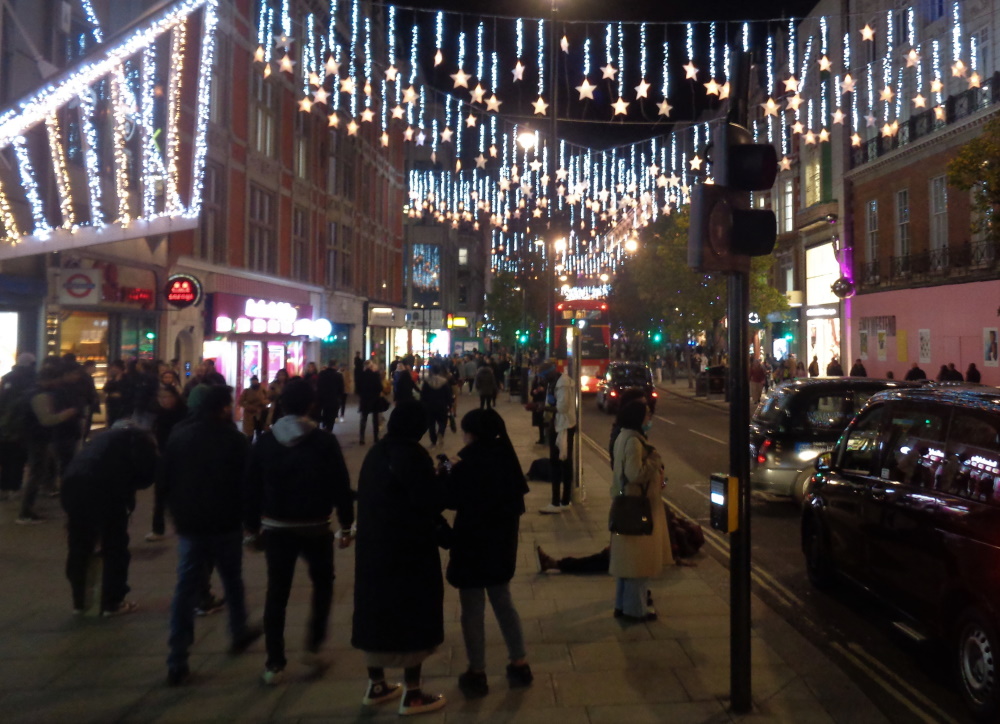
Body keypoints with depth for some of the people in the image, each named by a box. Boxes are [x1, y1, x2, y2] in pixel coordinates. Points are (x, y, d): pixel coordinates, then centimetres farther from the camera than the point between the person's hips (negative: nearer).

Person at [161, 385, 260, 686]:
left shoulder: (178, 435, 1)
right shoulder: (234, 438, -12)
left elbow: (165, 479, 7)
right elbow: (247, 481, -10)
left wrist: (178, 512, 17)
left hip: (189, 525, 3)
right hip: (225, 524, -3)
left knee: (185, 589, 4)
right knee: (232, 581, 18)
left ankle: (177, 663, 2)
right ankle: (239, 633, 35)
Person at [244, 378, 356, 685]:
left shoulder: (265, 441, -2)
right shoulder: (324, 441, -11)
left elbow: (252, 487, 3)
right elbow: (341, 486, -10)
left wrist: (253, 525, 13)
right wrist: (346, 524, 0)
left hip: (276, 528, 2)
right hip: (315, 528, -2)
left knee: (277, 592, 10)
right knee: (322, 583, 19)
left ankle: (274, 664, 13)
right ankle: (313, 647, 14)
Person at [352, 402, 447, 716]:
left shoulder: (375, 452, 8)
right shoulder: (411, 454, -17)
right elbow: (430, 501, -21)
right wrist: (440, 480, -2)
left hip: (373, 545, 8)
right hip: (409, 549, -8)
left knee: (377, 609, 16)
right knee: (411, 614, 4)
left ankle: (376, 685, 29)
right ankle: (412, 694, 12)